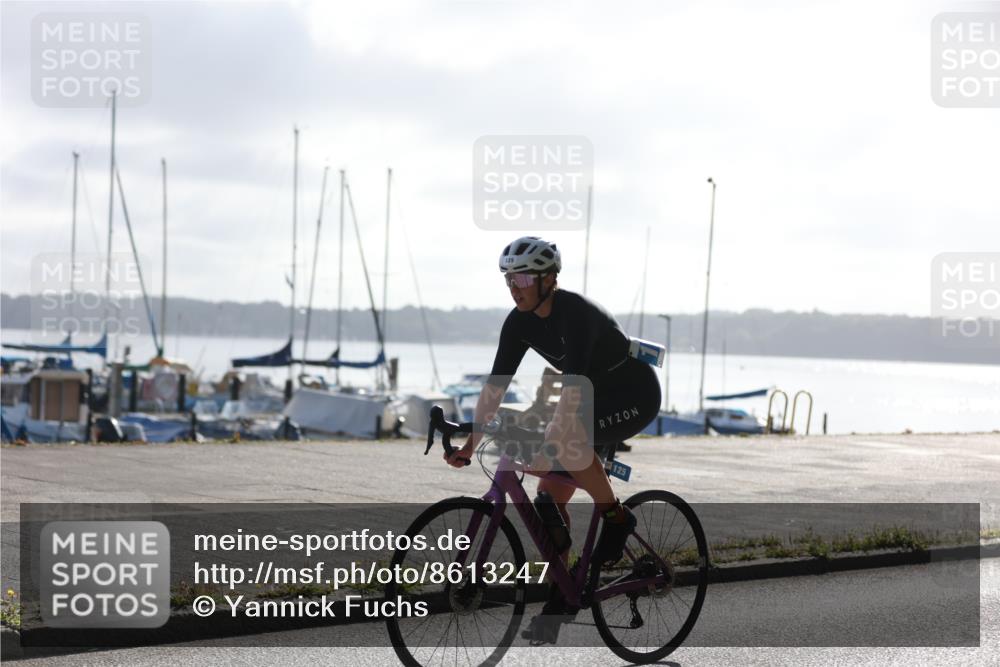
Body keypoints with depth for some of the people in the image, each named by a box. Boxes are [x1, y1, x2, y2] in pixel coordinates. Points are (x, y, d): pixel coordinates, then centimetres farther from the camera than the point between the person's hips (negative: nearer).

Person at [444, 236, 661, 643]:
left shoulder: (575, 314, -29)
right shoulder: (519, 323, -6)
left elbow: (573, 386, -39)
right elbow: (496, 383, -5)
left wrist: (554, 441, -46)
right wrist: (470, 443, -9)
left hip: (635, 395, -8)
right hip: (597, 398, 8)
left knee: (564, 442, -34)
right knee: (550, 496, -3)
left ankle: (616, 518, -13)